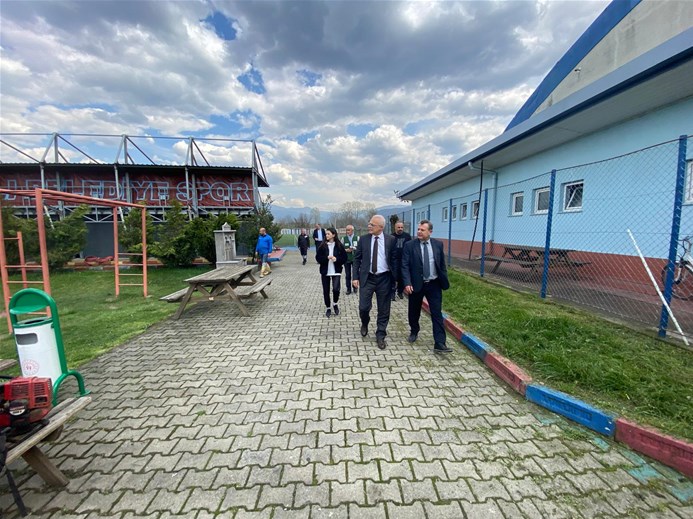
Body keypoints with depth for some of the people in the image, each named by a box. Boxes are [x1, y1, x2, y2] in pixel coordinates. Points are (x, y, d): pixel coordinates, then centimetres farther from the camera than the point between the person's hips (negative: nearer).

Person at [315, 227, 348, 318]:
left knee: (336, 289, -16)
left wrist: (336, 259, -19)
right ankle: (328, 308, 27)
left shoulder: (339, 246, -3)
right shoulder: (322, 246, 0)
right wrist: (327, 258, -17)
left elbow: (344, 258, -1)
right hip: (325, 272, 2)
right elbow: (318, 258, -1)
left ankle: (335, 304, 15)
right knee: (326, 291, 7)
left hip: (336, 271, -2)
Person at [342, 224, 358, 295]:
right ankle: (348, 289, 18)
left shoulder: (357, 238, 2)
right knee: (347, 275, 6)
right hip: (346, 259, 1)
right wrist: (346, 250, -12)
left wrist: (355, 248, -15)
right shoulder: (344, 239, 4)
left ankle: (355, 288, 21)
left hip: (355, 259, -1)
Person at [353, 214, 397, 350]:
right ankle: (365, 324, 33)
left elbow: (394, 259, 3)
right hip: (367, 278, 1)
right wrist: (355, 277, -2)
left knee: (383, 309, 7)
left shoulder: (390, 240, -2)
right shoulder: (363, 239, 1)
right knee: (363, 307, -1)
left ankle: (380, 335, 24)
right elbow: (357, 259, 4)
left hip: (384, 279, 0)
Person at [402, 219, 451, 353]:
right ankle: (414, 332, 40)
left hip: (434, 284, 1)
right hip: (416, 284, -1)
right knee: (414, 312, 15)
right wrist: (407, 283, -20)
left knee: (437, 313, 0)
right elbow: (405, 266, -10)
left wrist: (444, 281, 7)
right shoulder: (409, 245, -7)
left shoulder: (438, 244, 2)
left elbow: (442, 264, 9)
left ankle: (440, 343, 5)